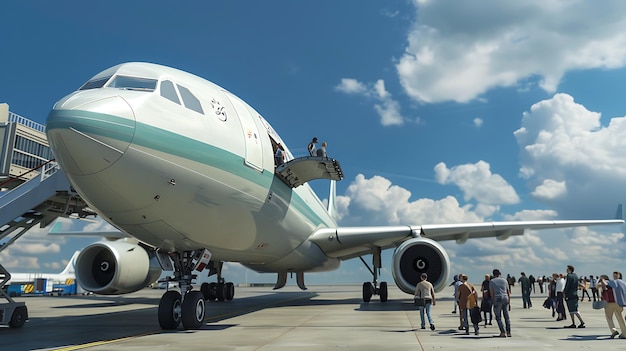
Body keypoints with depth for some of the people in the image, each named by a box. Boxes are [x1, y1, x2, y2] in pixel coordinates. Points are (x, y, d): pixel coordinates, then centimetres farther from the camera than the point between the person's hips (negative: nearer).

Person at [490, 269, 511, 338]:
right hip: (505, 299, 4)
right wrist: (509, 303, 15)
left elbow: (491, 293, -3)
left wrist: (493, 302, 3)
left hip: (497, 299, -4)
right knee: (506, 316, 12)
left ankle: (503, 332, -5)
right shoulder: (505, 280, 13)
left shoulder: (491, 281, 4)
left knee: (498, 317, 3)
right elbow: (508, 292, 12)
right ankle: (508, 332, 12)